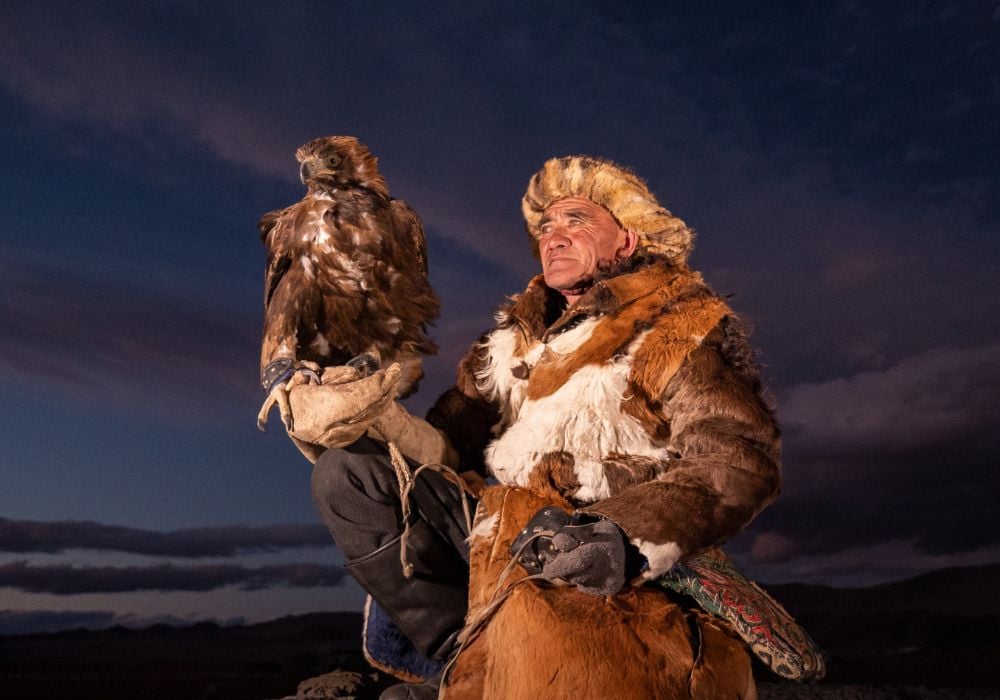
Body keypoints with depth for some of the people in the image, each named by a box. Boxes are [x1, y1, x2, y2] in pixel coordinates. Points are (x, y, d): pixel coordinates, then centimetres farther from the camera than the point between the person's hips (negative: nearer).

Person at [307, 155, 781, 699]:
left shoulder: (685, 328, -4)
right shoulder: (525, 326, 15)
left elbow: (738, 458, -15)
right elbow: (466, 414, 16)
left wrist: (635, 536, -31)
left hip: (592, 564, -6)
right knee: (343, 470, -8)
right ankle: (462, 649, -11)